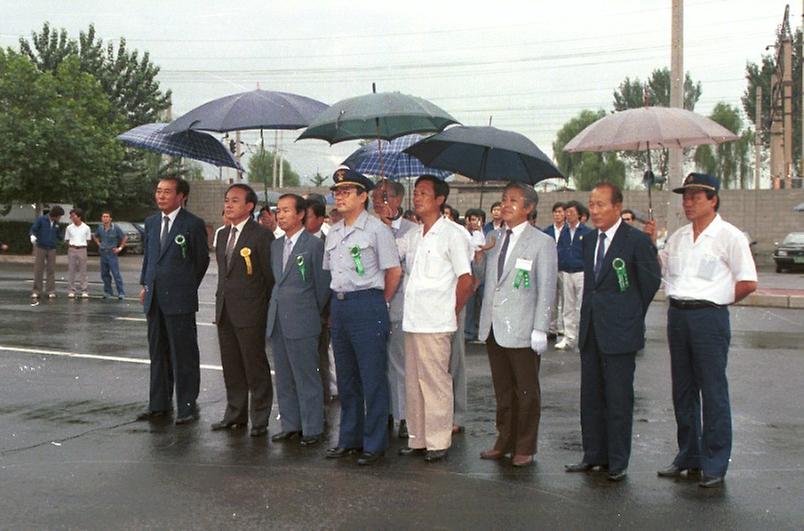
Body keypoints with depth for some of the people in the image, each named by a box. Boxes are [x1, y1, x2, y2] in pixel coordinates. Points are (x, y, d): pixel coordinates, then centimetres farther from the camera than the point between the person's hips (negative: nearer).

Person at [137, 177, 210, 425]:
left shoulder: (193, 224, -7)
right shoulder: (151, 222, 12)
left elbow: (202, 260, 0)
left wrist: (186, 288, 6)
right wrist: (145, 284, 13)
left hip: (179, 300, -6)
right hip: (154, 299, 6)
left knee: (184, 355, -1)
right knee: (158, 354, 14)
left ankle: (187, 406, 8)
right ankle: (159, 404, 25)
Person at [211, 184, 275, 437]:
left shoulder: (262, 235, -10)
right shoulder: (222, 235, 14)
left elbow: (271, 275, -8)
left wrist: (266, 309, -6)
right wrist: (220, 304, 14)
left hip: (250, 312, -7)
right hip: (225, 311, 7)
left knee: (256, 367, 1)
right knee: (231, 367, 14)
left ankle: (259, 419, 11)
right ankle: (235, 414, 26)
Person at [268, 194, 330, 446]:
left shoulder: (314, 244, -8)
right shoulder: (276, 246, 14)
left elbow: (323, 283, -5)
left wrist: (313, 313, 2)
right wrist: (277, 306, 14)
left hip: (302, 323, -7)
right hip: (277, 321, 7)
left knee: (307, 378, -2)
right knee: (284, 378, 13)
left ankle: (312, 429, 7)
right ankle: (290, 425, 23)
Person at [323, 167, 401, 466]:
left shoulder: (376, 229, -8)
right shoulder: (333, 233, 13)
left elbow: (394, 271, -5)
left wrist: (380, 303, 2)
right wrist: (338, 302, 14)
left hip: (368, 304, -7)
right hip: (339, 305, 7)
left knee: (372, 379, -2)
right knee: (346, 378, 14)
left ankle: (374, 444, 7)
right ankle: (349, 439, 25)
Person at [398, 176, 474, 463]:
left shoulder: (452, 234, -6)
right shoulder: (412, 236, 14)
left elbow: (466, 279, -8)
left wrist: (451, 313, -3)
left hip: (436, 323, -7)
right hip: (412, 320, 7)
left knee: (435, 382, -2)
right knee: (413, 382, 11)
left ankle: (438, 442, 8)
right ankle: (417, 439, 21)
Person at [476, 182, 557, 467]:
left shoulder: (542, 242, -3)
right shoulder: (494, 240, 14)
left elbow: (546, 290, -7)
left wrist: (540, 329, -13)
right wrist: (478, 255, -3)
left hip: (522, 331, -5)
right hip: (493, 327, 5)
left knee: (526, 391, 5)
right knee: (502, 389, 13)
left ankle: (525, 448, 15)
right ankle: (504, 441, 24)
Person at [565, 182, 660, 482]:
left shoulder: (637, 241, -9)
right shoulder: (589, 240, 11)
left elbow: (651, 282, -2)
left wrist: (632, 315, 4)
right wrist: (591, 311, 12)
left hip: (619, 332, -6)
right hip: (590, 329, 7)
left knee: (618, 398, 1)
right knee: (591, 396, 12)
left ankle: (618, 462, 11)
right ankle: (594, 454, 24)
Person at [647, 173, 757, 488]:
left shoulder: (728, 236, -7)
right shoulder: (678, 237, 12)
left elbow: (748, 282, -9)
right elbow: (658, 270, 18)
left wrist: (720, 299, -1)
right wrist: (649, 242, 5)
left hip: (709, 317, -6)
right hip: (677, 316, 7)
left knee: (713, 392, -1)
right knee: (683, 390, 13)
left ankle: (715, 465, 8)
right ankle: (688, 456, 25)